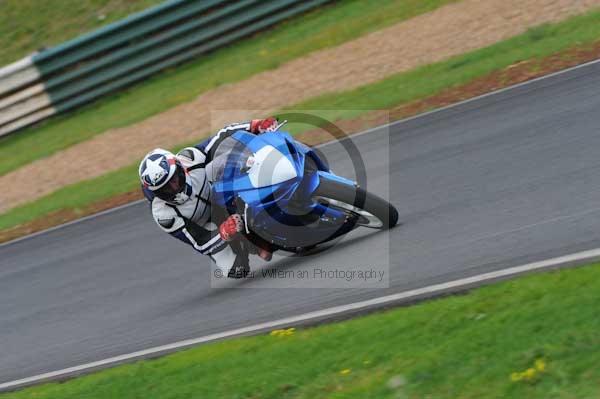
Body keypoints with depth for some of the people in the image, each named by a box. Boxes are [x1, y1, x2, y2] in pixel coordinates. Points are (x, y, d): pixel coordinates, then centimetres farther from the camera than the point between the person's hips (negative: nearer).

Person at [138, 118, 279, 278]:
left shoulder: (189, 158, -31)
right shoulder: (163, 215, -35)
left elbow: (225, 136, -20)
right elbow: (200, 243, -30)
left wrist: (257, 125, -34)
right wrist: (224, 233, -49)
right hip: (202, 227, -2)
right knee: (237, 270, -8)